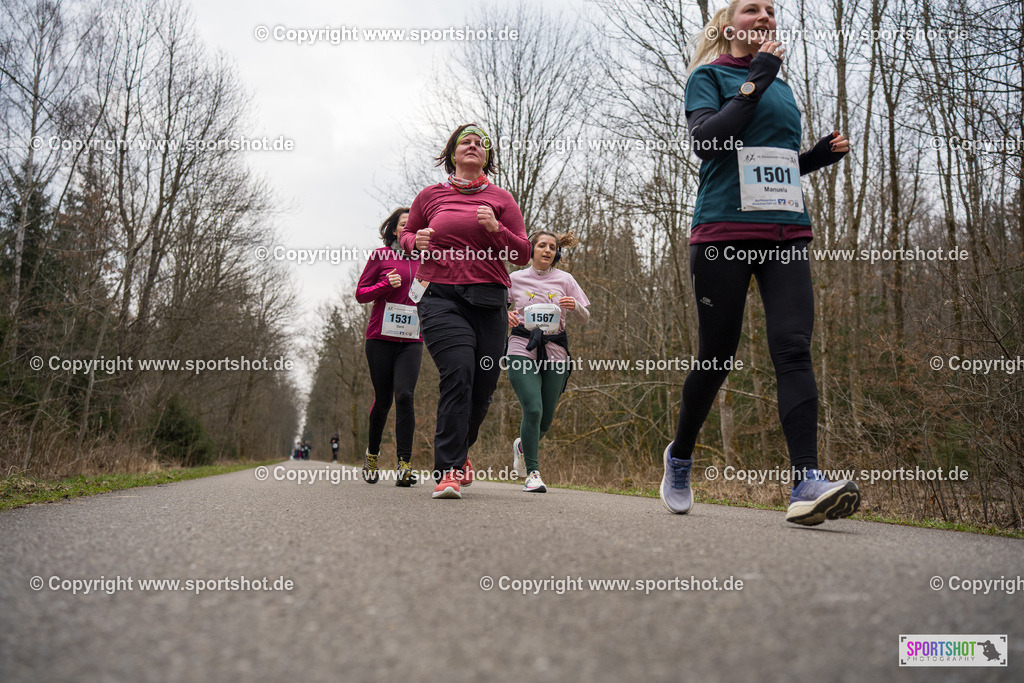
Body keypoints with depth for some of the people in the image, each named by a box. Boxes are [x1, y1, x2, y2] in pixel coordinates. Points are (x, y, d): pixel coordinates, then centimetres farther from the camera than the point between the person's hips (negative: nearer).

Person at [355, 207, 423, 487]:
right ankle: (372, 454, 28)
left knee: (404, 395, -15)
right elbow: (361, 293, 4)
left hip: (411, 340, 1)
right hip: (380, 338, -1)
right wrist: (386, 284, -13)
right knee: (382, 400, 4)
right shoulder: (381, 255, 5)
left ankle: (405, 463, -13)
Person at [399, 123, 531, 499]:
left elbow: (523, 254, 9)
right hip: (442, 298, -2)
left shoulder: (501, 199, 12)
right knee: (458, 375, -20)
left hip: (489, 301, 2)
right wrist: (417, 241, 0)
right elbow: (406, 235, 24)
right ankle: (448, 471, -14)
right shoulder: (431, 195, 12)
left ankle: (459, 449, 32)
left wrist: (496, 229, -8)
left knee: (483, 385, 3)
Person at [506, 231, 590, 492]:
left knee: (545, 419, 4)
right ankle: (533, 472, -7)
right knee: (533, 410, -20)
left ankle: (522, 446, 38)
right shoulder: (515, 279, 8)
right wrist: (507, 316, -6)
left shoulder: (564, 280, 10)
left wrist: (575, 306, -10)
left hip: (555, 353, 2)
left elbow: (585, 319, 12)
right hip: (522, 350, -2)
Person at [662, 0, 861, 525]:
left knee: (793, 347, -12)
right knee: (717, 355, 0)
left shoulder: (781, 87, 23)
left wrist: (821, 154, 12)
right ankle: (680, 458, 22)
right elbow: (705, 142, -12)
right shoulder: (709, 76, 7)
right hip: (724, 230, -5)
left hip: (786, 233, 5)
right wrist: (755, 81, -10)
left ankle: (806, 483, -20)